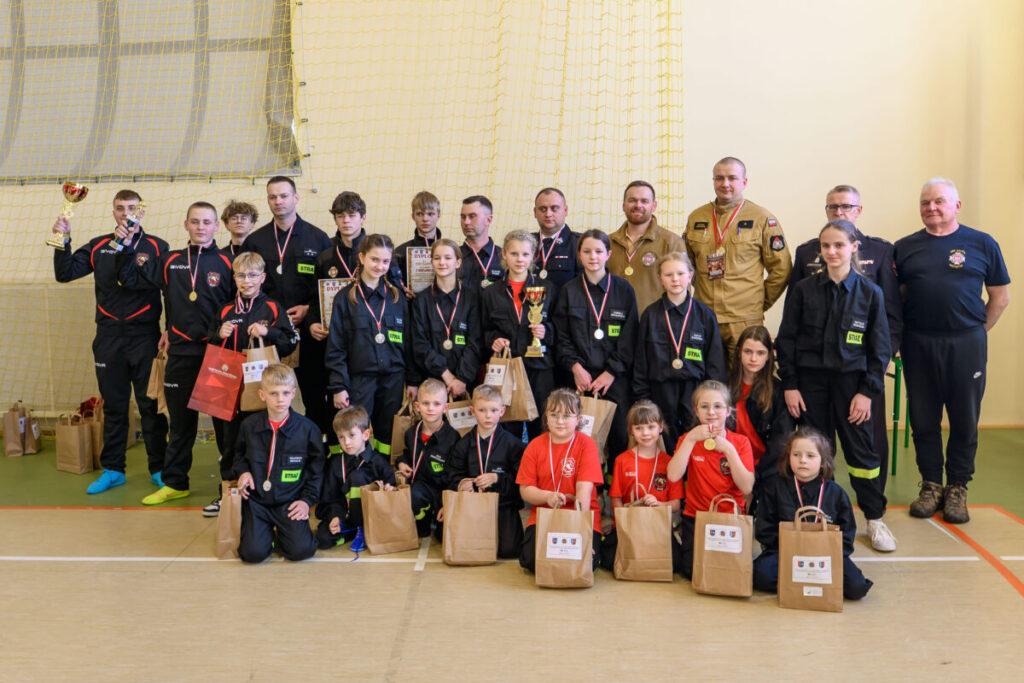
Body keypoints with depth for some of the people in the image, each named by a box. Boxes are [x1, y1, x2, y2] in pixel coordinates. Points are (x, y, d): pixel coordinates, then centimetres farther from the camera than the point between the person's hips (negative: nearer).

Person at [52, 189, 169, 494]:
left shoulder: (157, 247, 0)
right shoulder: (99, 247, 8)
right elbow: (65, 273, 2)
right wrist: (63, 241, -9)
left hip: (145, 337, -3)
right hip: (108, 338, 3)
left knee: (151, 405, 3)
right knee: (113, 406, 11)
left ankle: (159, 469, 13)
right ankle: (112, 469, 21)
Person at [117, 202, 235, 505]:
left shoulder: (227, 263, -1)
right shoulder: (171, 262, 9)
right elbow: (132, 278, 15)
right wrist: (126, 248, 3)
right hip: (180, 353, 3)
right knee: (180, 420, 13)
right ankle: (175, 482, 25)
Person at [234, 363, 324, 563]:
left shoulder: (306, 428, -5)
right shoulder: (249, 426, 1)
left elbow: (316, 468, 4)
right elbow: (241, 454, 21)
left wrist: (308, 499, -4)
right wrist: (243, 471, 0)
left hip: (290, 501, -1)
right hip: (256, 500, 1)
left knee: (301, 550, -19)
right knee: (253, 553, -18)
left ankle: (281, 534, 15)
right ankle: (267, 532, 17)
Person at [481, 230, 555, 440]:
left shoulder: (546, 288, 7)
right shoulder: (492, 293, 9)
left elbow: (559, 325, 10)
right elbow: (486, 330, 16)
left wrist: (546, 331, -10)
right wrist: (493, 340, -4)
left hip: (539, 368, 0)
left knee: (540, 429, 0)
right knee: (508, 427, 3)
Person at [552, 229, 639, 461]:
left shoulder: (624, 290, 6)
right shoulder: (569, 291, 9)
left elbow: (629, 338, 2)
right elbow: (561, 336, 7)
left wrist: (611, 372, -6)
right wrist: (575, 367, -7)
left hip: (616, 378, -1)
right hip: (580, 377, 1)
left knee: (620, 439, -3)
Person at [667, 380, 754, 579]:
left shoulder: (740, 442, 1)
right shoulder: (688, 439, 3)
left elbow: (746, 488, -11)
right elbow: (673, 476, -15)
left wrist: (728, 449, -17)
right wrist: (691, 439, -18)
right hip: (695, 517, 0)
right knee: (693, 569, -18)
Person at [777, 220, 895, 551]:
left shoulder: (870, 293, -1)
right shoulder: (804, 290, 0)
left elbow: (880, 348, 1)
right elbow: (786, 339, 3)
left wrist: (867, 391, -6)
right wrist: (789, 385, -3)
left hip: (851, 380, -1)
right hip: (810, 379, 1)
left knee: (861, 448, 1)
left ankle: (875, 518, 16)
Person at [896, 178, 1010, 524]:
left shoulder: (981, 244, 4)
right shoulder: (905, 247, 7)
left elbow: (1000, 296, 7)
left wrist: (978, 333, 2)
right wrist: (899, 339, -1)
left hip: (966, 344, -1)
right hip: (918, 345, 1)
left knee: (964, 421, 5)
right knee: (923, 420, 7)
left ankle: (957, 489, 19)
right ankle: (931, 485, 21)